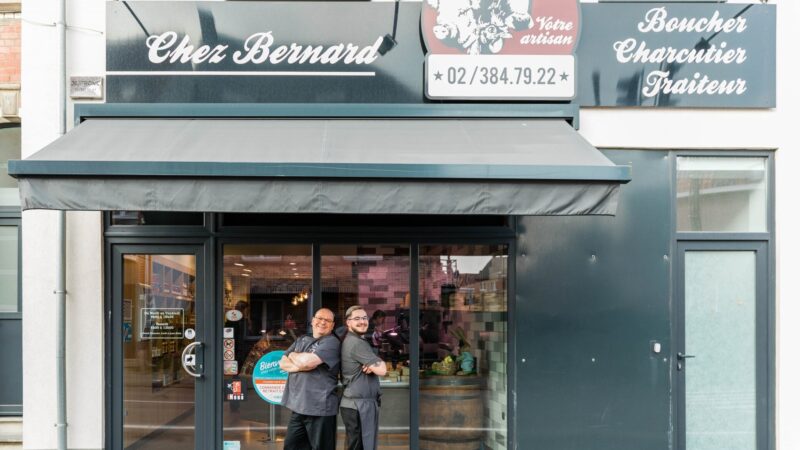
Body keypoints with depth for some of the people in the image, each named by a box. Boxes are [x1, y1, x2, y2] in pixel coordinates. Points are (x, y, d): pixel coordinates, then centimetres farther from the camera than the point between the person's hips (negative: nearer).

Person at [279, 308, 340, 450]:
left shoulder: (331, 342, -9)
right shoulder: (302, 340, 16)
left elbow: (308, 361, -22)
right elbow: (283, 363, 9)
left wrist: (293, 355, 0)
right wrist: (301, 366, -11)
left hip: (320, 408, -7)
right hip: (298, 406, 8)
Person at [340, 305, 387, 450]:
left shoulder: (350, 341, 15)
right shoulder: (357, 343, -17)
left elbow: (374, 366, 14)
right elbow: (381, 370, -21)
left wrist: (371, 366, -9)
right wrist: (378, 364, 2)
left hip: (357, 403, 10)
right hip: (359, 404, -10)